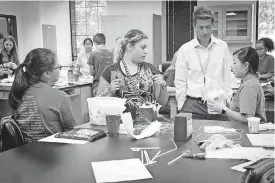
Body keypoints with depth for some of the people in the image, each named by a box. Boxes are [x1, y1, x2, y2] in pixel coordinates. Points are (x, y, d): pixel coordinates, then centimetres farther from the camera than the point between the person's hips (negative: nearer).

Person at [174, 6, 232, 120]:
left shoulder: (222, 47, 5)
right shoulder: (184, 49, 2)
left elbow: (227, 79, 9)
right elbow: (180, 82, 4)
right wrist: (182, 107, -1)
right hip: (192, 105, -1)